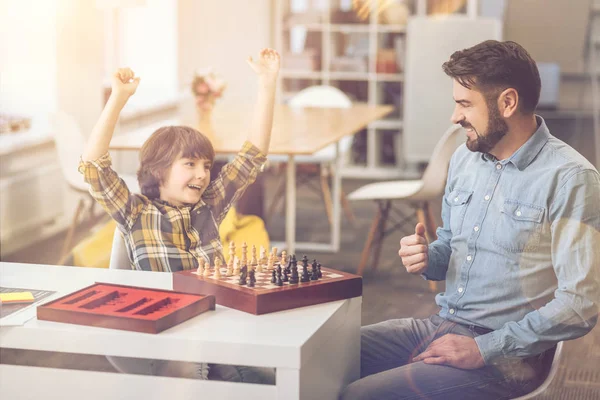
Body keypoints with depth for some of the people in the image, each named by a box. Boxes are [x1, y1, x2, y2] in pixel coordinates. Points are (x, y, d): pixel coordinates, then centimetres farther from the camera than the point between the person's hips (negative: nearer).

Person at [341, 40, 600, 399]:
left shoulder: (570, 178, -15)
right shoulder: (465, 158, 9)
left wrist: (484, 349, -20)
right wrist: (427, 258, -2)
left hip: (504, 353, -7)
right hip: (441, 328, 7)